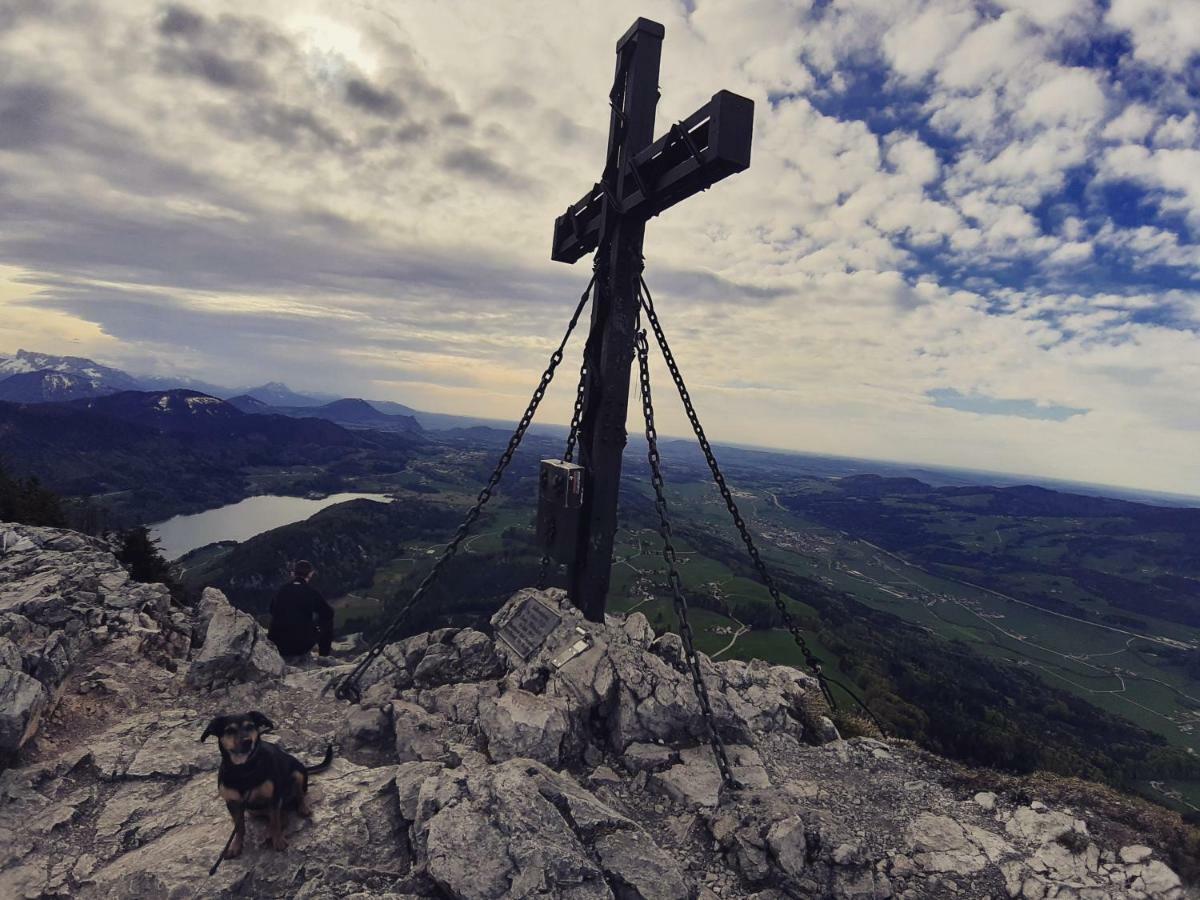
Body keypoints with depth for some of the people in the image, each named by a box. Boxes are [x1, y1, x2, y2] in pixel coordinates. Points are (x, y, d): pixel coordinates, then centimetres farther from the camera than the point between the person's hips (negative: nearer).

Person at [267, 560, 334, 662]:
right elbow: (329, 613, 3)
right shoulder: (312, 592, -7)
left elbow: (272, 611, 19)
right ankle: (324, 656, 23)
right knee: (327, 620, 19)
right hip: (302, 646, -4)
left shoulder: (282, 590, 2)